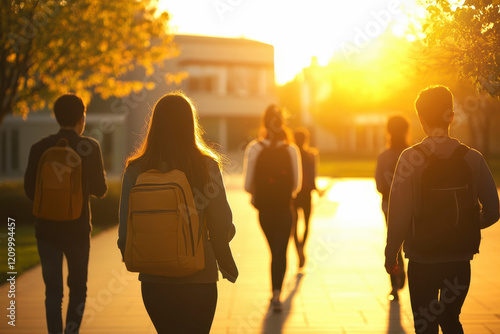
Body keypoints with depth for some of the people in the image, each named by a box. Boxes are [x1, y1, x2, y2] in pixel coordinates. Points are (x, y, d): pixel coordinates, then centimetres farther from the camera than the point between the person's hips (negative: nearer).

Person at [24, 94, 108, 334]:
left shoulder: (39, 148, -2)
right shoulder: (89, 147, -8)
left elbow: (29, 190, 0)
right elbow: (100, 189, -4)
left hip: (47, 228, 2)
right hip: (78, 229, -2)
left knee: (53, 291, 8)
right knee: (78, 288, 14)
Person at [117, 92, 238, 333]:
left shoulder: (135, 170, -4)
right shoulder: (206, 166, -10)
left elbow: (125, 228, 0)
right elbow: (221, 225, -7)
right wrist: (227, 265, 10)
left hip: (153, 279, 3)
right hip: (199, 278, -2)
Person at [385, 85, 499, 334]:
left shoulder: (410, 158, -12)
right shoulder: (473, 159, -4)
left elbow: (399, 215, -13)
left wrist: (391, 255, 0)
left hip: (422, 261, -3)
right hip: (460, 260, 3)